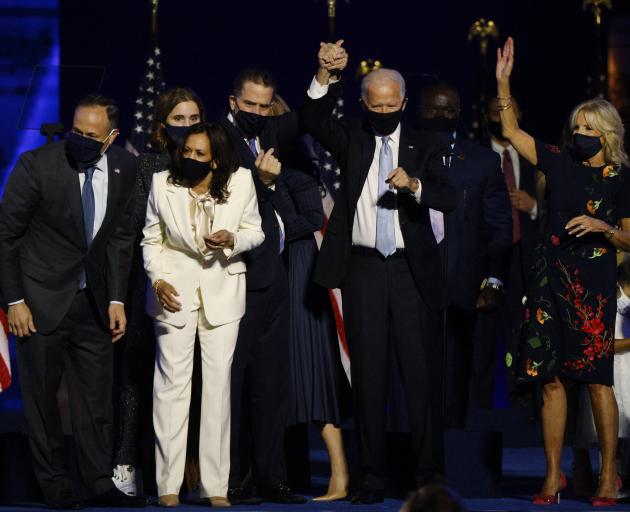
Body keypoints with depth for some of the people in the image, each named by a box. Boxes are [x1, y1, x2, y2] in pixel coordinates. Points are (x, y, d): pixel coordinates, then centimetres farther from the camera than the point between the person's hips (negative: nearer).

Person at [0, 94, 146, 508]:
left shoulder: (124, 168, -2)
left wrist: (117, 299, 4)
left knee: (97, 396, 5)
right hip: (43, 299, -3)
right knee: (42, 395, 4)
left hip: (94, 301, 3)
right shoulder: (37, 165, -15)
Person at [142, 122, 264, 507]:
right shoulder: (162, 184, -3)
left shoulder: (240, 182, -4)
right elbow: (152, 239, 5)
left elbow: (255, 231, 5)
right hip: (175, 287, 0)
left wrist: (232, 239, -16)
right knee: (173, 381, -3)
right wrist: (158, 280, -9)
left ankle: (216, 485, 4)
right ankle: (169, 484, 2)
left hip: (222, 288, 0)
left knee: (218, 382, 0)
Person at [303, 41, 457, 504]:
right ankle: (372, 476, 5)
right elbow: (313, 119, -5)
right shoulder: (352, 140, 11)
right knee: (369, 374, 2)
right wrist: (326, 74, -19)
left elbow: (450, 199, -5)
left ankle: (430, 472, 3)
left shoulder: (426, 148, 8)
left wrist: (414, 184, -24)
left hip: (413, 269, -1)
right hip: (364, 269, 1)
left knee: (422, 370, -3)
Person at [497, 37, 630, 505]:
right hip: (551, 280, 4)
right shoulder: (560, 164, 9)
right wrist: (503, 82, 3)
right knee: (552, 379, 2)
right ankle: (554, 474, 7)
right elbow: (512, 131, 11)